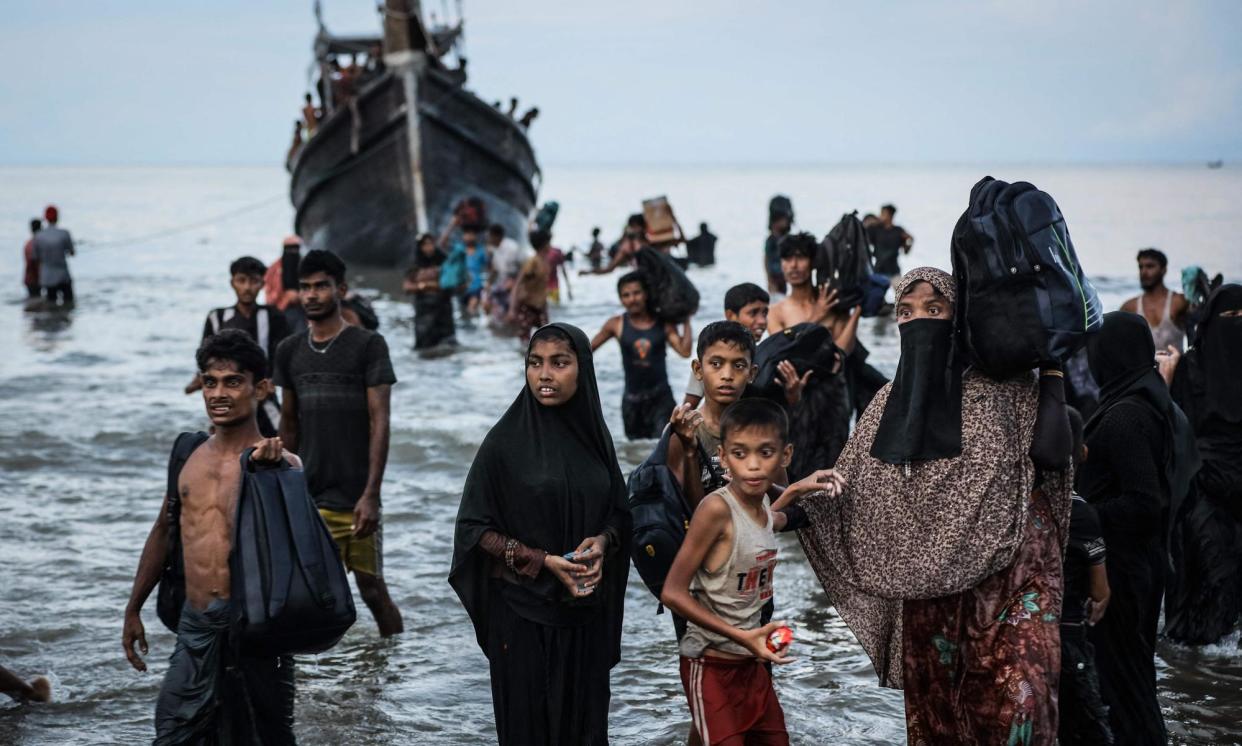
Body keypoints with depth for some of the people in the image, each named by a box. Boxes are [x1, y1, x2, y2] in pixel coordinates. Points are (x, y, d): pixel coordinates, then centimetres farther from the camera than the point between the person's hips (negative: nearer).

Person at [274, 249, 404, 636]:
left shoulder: (368, 345, -3)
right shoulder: (290, 351, 11)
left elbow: (380, 422, -8)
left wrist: (371, 494, -16)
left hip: (356, 499, -3)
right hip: (309, 501, 3)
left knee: (373, 590, 4)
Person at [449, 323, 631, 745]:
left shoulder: (594, 434, 3)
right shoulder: (506, 440, -9)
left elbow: (619, 513, 12)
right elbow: (475, 527, -8)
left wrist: (603, 541, -11)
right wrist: (543, 562, -17)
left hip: (587, 611, 4)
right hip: (525, 610, -3)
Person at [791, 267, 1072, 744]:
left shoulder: (1003, 389, 0)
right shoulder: (890, 404, 11)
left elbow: (1050, 451, -13)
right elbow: (843, 492, 13)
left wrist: (1052, 369, -7)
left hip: (1011, 580, -4)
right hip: (930, 593, 4)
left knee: (1019, 705, -18)